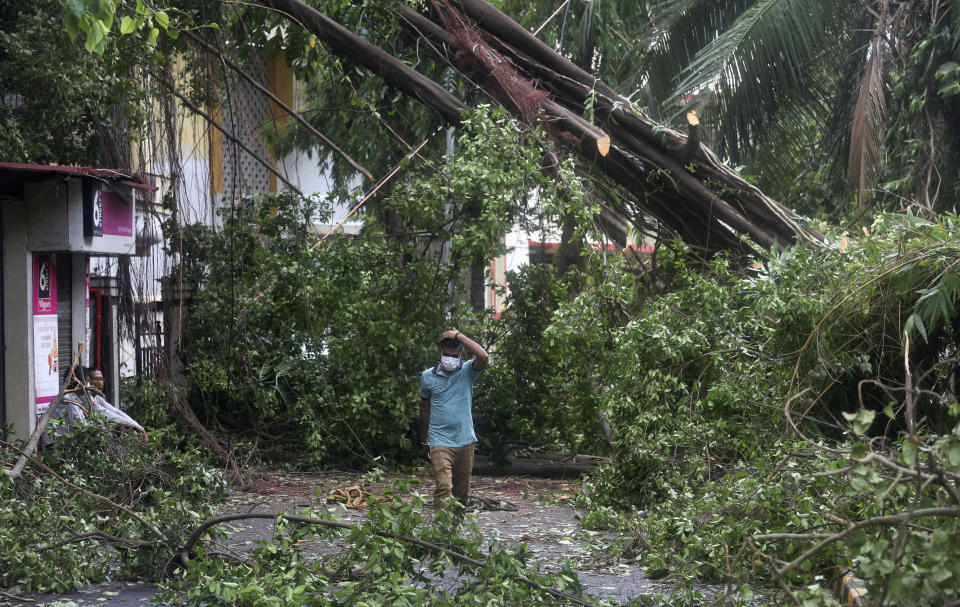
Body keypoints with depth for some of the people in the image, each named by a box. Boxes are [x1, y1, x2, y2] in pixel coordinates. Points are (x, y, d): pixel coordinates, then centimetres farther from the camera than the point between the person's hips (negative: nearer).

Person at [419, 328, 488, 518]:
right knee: (443, 487, -18)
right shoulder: (428, 376, 4)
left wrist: (459, 336, -16)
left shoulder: (467, 371, 2)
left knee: (462, 492, 9)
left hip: (465, 441, 2)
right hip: (440, 442, -2)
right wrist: (424, 442, 18)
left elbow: (484, 358, -21)